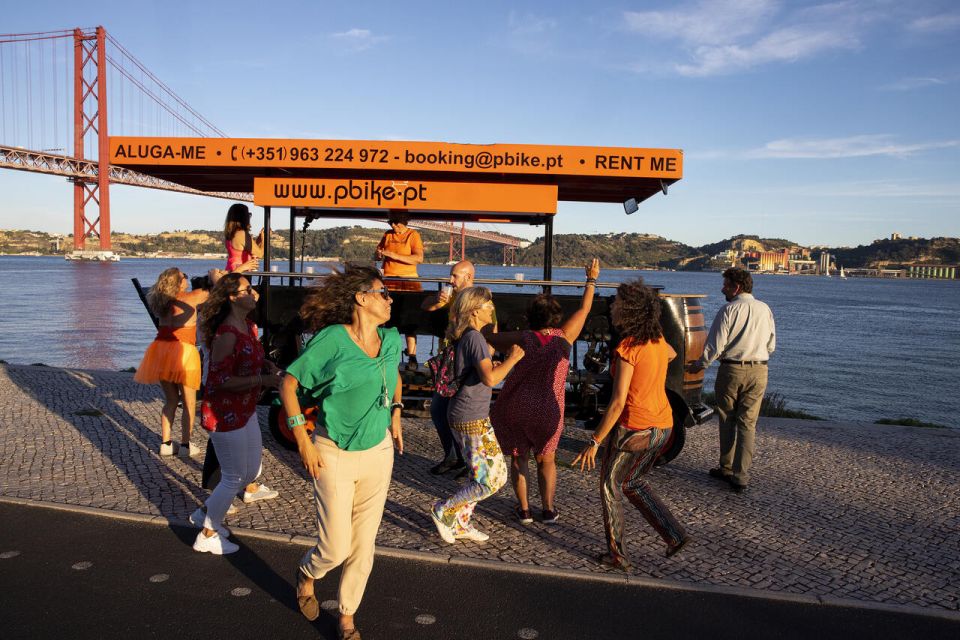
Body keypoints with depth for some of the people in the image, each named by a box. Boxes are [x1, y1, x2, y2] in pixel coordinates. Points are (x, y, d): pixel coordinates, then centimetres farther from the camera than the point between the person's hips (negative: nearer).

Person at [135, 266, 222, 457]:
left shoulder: (162, 301, 8)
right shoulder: (189, 298, -9)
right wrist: (214, 275, 18)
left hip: (161, 351, 6)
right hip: (182, 352, -6)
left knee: (170, 400, 18)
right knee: (189, 403, 7)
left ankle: (165, 443, 20)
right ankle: (185, 445, 10)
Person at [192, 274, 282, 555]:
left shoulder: (249, 326, 6)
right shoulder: (226, 334, -24)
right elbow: (221, 380, -26)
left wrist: (268, 365, 0)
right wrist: (263, 380, -28)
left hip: (245, 410, 10)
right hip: (224, 413, -9)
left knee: (251, 471, 18)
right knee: (234, 477, 3)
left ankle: (206, 513, 37)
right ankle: (207, 536, 22)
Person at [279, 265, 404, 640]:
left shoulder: (392, 340, 1)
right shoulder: (333, 339, -16)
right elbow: (289, 383, -10)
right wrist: (302, 441, -13)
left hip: (378, 453, 5)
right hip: (334, 455, -5)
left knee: (364, 545, 11)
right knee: (335, 548, 2)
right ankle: (307, 575, 38)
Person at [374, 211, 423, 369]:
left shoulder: (413, 235, 0)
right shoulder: (387, 235, 14)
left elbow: (419, 258, -14)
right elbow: (376, 256, 22)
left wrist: (393, 255, -18)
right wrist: (379, 254, -4)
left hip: (408, 281, -4)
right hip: (388, 281, 4)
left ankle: (412, 356, -5)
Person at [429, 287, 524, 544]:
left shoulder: (468, 337, 12)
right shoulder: (474, 337, -18)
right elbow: (490, 378, -26)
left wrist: (506, 360, 15)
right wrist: (512, 359, -13)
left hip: (466, 416, 10)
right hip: (471, 419, -10)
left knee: (482, 474, 18)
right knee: (493, 479, -2)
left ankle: (460, 524, 26)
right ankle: (444, 510, 9)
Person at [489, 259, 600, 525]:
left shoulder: (524, 338, -8)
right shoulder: (564, 337, -6)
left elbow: (489, 338, -2)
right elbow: (584, 310, 6)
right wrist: (591, 279, 18)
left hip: (516, 409, 0)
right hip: (548, 412, 1)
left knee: (519, 457, 18)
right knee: (546, 459, 21)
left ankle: (524, 509, 19)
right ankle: (548, 509, 22)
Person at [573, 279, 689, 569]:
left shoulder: (627, 349, -21)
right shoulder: (658, 340, 3)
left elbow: (618, 402, -23)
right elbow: (672, 354, 29)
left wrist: (594, 442, -18)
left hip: (634, 429, -7)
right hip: (662, 426, 7)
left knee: (609, 487, 14)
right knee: (632, 482, 26)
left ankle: (618, 555, 20)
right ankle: (674, 535, 19)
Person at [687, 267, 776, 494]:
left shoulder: (729, 309, -9)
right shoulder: (765, 310, 6)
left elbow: (715, 345, -11)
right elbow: (771, 346, 13)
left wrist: (699, 365, 3)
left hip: (732, 370, -3)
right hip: (759, 371, 3)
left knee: (727, 421, 13)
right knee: (747, 424, 6)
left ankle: (726, 469, 23)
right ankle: (741, 477, 3)